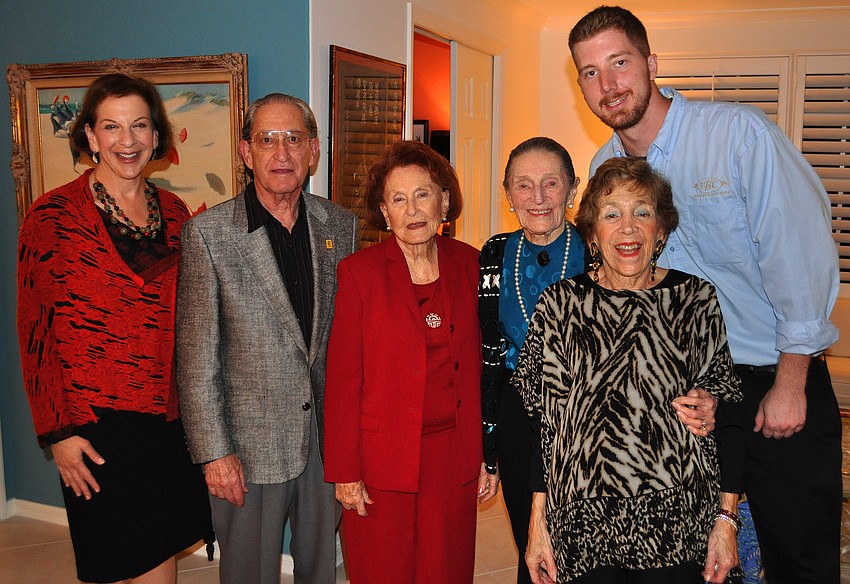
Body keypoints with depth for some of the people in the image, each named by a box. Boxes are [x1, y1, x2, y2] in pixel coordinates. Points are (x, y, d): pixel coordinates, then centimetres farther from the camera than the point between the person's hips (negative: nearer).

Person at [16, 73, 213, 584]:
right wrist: (58, 431, -9)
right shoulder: (53, 216, -7)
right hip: (97, 424, -4)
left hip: (170, 417, 4)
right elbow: (35, 331, -6)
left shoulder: (174, 212, 7)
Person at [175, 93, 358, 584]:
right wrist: (214, 452, -11)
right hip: (250, 444, -3)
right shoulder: (208, 233, -11)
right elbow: (196, 358, -9)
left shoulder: (342, 225, 1)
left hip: (329, 435, 4)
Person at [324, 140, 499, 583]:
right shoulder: (359, 271, -6)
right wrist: (345, 473, -7)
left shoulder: (468, 264, 3)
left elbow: (480, 365, 6)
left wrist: (487, 455, 5)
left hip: (453, 459, 3)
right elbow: (343, 377, -6)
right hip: (382, 459, -2)